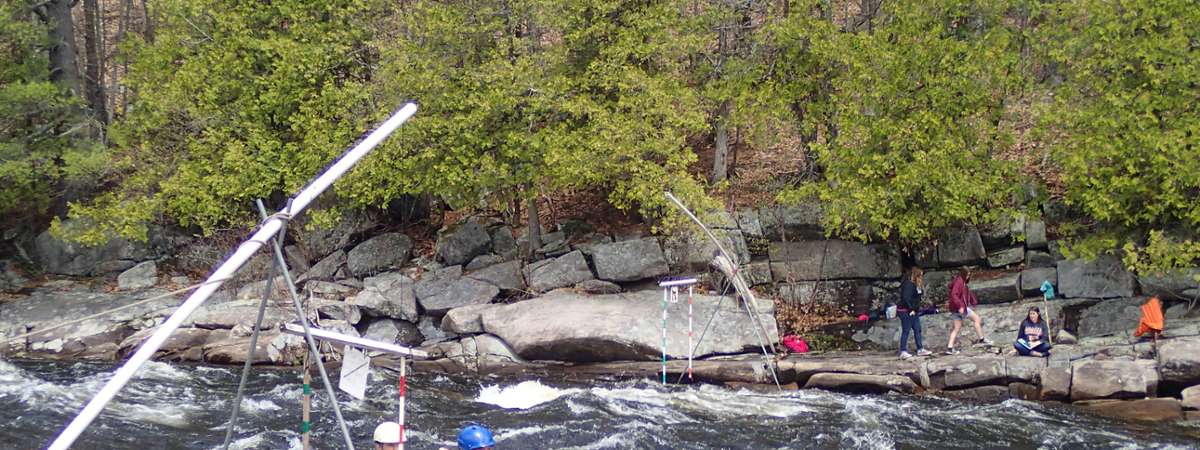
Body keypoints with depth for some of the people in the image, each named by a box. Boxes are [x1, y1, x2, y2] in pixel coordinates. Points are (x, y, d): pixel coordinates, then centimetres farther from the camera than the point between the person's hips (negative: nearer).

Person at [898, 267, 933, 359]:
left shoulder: (915, 285, 15)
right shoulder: (908, 284, -16)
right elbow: (906, 298, -23)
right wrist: (911, 309, -21)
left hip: (913, 312, 10)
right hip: (906, 311, -10)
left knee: (917, 330, 12)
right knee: (906, 331, -7)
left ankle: (920, 349, 19)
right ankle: (903, 352, -5)